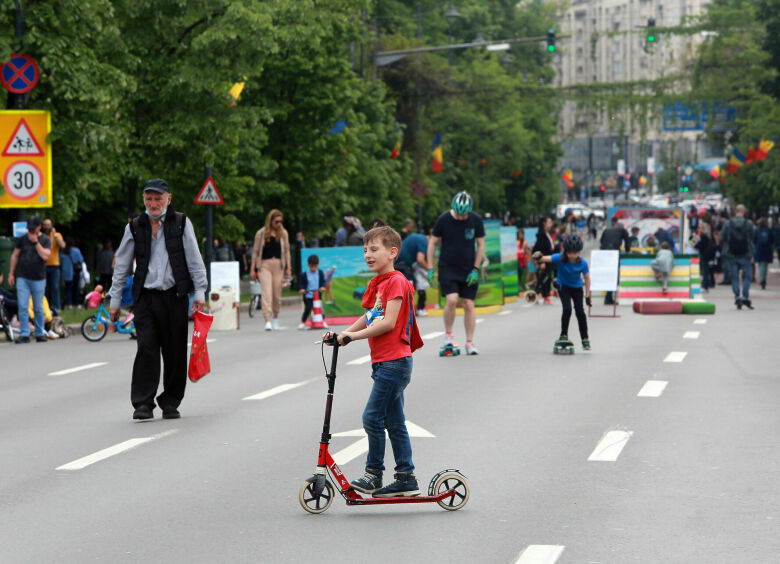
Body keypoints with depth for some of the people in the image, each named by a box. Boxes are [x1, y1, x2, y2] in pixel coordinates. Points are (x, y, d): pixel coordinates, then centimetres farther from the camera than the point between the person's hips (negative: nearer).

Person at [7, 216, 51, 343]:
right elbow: (15, 255, 13)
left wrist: (36, 242, -15)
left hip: (38, 279, -1)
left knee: (38, 308, 6)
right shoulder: (22, 239, 7)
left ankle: (40, 333, 18)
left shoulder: (45, 240, 2)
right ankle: (24, 334, -5)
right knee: (22, 307, -7)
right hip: (22, 278, 1)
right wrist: (11, 273, 10)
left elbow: (45, 256, -13)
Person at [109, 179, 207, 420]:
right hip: (145, 298, 0)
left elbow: (194, 260, 6)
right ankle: (143, 403, -7)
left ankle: (171, 403, 14)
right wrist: (115, 299, 12)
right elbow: (122, 266, 13)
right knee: (146, 349, -10)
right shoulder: (134, 228, 8)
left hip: (175, 296, 0)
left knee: (175, 352, 3)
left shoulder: (181, 223, 5)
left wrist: (200, 292, -1)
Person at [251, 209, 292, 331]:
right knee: (266, 293, -12)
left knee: (277, 293, 5)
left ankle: (275, 317, 25)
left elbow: (286, 251, 13)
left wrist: (288, 267, 7)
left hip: (278, 265, 2)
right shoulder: (261, 233, 1)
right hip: (264, 264, -2)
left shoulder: (283, 233, 8)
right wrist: (252, 268, 2)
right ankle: (267, 321, -18)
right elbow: (256, 251, 5)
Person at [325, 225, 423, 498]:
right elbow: (368, 318, 20)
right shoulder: (375, 283, 17)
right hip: (383, 362, 10)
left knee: (372, 417, -10)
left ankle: (374, 474, -1)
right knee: (394, 423, 10)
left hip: (394, 360, -10)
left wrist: (354, 335, -19)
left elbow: (388, 322, -20)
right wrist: (343, 335, 6)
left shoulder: (396, 281, -12)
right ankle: (406, 479, 14)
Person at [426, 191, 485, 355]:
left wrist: (475, 269, -4)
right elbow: (433, 243, 2)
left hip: (469, 270, 2)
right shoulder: (443, 219, -7)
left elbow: (481, 245, 3)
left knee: (468, 305, 0)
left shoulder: (476, 220, -4)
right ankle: (448, 334, 2)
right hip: (447, 268, -2)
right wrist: (430, 268, -3)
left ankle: (469, 342, 9)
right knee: (451, 300, -18)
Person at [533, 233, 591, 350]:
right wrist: (539, 257, -61)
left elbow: (587, 278, -9)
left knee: (580, 311, -6)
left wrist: (588, 295, -8)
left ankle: (585, 339, 8)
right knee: (567, 309, -19)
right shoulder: (560, 258, -25)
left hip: (577, 287, 1)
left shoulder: (582, 263, -21)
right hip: (563, 286, -1)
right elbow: (547, 259, -37)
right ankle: (564, 335, -1)